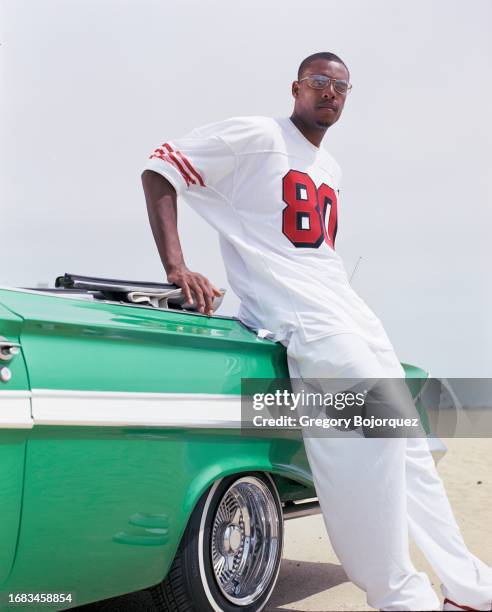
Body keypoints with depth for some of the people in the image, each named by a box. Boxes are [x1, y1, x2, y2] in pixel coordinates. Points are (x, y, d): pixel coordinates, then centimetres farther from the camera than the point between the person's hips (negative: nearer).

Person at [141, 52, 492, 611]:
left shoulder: (330, 170, 21)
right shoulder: (256, 137, -3)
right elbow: (158, 169, -8)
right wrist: (175, 266, -20)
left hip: (346, 306, 9)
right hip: (297, 312, -9)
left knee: (407, 439, 6)